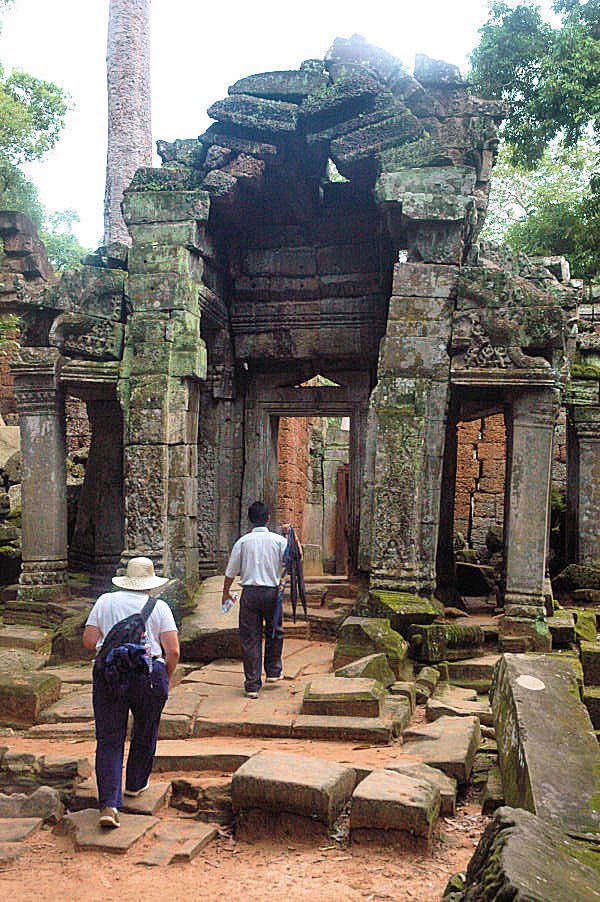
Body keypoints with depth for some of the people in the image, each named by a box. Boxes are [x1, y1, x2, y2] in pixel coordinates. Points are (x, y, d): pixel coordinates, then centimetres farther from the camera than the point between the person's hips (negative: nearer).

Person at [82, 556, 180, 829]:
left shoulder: (105, 601, 7)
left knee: (109, 740, 4)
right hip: (150, 674, -1)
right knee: (145, 734, 20)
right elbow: (173, 651, -4)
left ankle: (109, 804, -7)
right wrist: (166, 678, 11)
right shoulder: (159, 607, 2)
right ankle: (136, 784, 38)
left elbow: (89, 641, 5)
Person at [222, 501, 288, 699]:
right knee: (274, 632, 22)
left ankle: (252, 684, 6)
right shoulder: (278, 540, -2)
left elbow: (231, 571, 5)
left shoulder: (243, 541, 0)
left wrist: (226, 593, 20)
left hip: (250, 592, 0)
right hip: (272, 591, 0)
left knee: (250, 638, 4)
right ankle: (273, 671, 32)